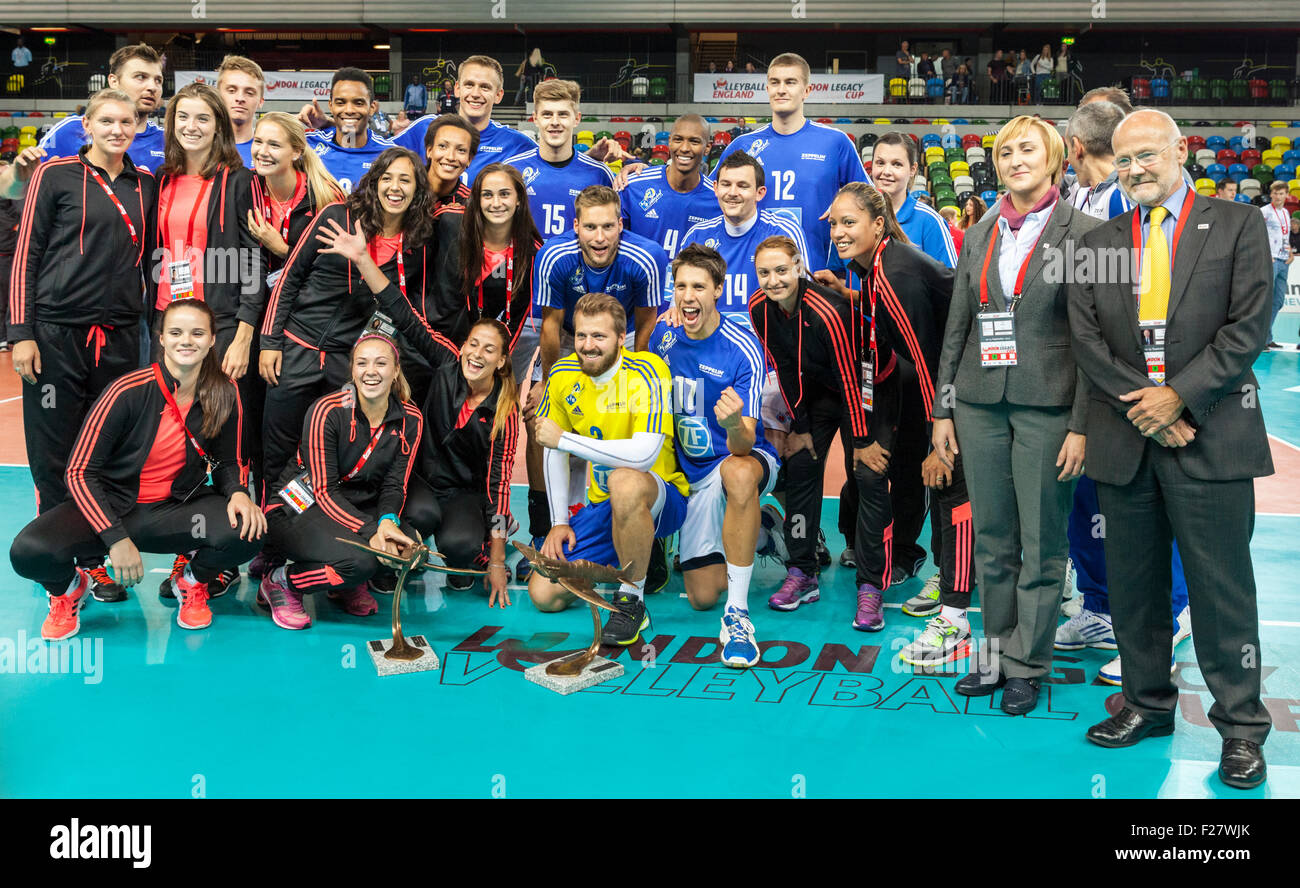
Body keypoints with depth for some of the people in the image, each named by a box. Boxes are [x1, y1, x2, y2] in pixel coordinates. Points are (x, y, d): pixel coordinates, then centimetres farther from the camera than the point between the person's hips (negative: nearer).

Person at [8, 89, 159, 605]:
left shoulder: (146, 187, 11)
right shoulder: (56, 175, 0)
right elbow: (26, 253, -1)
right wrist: (21, 333, -7)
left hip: (119, 339, 4)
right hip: (57, 334, -3)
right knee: (54, 455, 2)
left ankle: (95, 560, 17)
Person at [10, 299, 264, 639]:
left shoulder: (224, 394, -6)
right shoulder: (129, 391, -17)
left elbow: (227, 462, 9)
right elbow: (79, 471, -14)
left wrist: (237, 492, -16)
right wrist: (116, 538, -23)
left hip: (174, 509, 2)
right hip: (111, 506, -2)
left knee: (248, 531, -29)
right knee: (29, 552, -30)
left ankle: (193, 583, 8)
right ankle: (69, 587, 11)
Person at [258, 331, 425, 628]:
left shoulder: (410, 420, -4)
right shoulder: (328, 411, -18)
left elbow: (394, 484, -3)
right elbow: (324, 491, -20)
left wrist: (388, 521, -27)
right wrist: (369, 531, -35)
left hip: (359, 509, 5)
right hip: (298, 510, -5)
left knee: (405, 545, -25)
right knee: (359, 559, -33)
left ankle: (348, 586, 5)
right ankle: (280, 582, -6)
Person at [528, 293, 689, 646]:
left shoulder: (646, 372, -19)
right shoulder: (563, 374, 0)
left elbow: (644, 455, -33)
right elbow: (555, 451, 13)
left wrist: (563, 438, -27)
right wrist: (559, 521, 7)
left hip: (660, 499, -6)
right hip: (602, 506, 6)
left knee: (624, 481, -41)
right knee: (544, 595, -6)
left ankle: (632, 602, -21)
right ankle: (638, 560, 21)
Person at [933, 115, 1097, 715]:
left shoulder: (1082, 233, -2)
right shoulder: (979, 236, 11)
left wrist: (1082, 424, -11)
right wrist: (944, 409, 9)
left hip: (1046, 406, -4)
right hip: (981, 404, 4)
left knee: (1041, 544, 3)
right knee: (991, 539, 10)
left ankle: (1028, 665, 15)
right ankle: (997, 651, 22)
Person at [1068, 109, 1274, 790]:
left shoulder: (1238, 226, 3)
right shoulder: (1098, 242, 11)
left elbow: (1248, 327, -5)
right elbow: (1086, 337, 2)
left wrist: (1179, 395, -13)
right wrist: (1142, 407, -9)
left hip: (1212, 436, -3)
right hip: (1125, 438, 4)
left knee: (1222, 587, 1)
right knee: (1132, 583, 11)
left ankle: (1241, 727, 12)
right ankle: (1147, 704, 26)